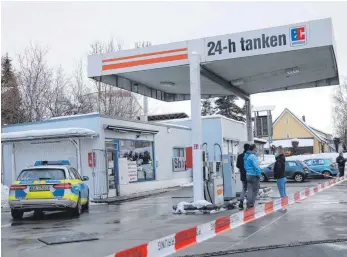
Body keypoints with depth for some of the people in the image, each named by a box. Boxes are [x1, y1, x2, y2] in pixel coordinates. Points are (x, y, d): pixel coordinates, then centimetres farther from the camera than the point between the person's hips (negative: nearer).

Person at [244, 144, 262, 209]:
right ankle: (251, 204, 1)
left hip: (248, 175, 8)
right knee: (254, 190, 1)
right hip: (254, 175, -8)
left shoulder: (246, 156, 11)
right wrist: (259, 174, -11)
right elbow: (256, 166, -19)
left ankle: (249, 204, 13)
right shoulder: (253, 156, -17)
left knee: (249, 190, 12)